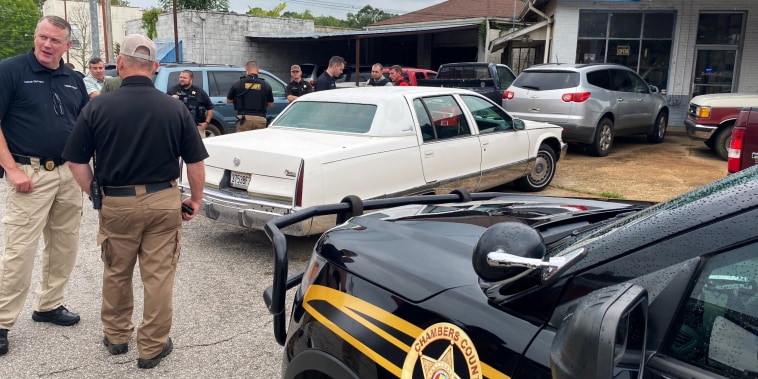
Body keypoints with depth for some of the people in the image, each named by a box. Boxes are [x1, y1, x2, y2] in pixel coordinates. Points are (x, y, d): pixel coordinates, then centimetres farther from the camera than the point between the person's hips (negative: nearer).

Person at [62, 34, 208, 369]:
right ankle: (152, 348, 19)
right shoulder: (176, 108, -6)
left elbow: (77, 162, -3)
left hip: (116, 203, 1)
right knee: (159, 276, 9)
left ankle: (116, 336, 37)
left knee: (116, 274, 20)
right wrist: (196, 200, 11)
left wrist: (95, 195, 11)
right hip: (163, 202, 0)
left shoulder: (98, 107, -7)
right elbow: (195, 163, -2)